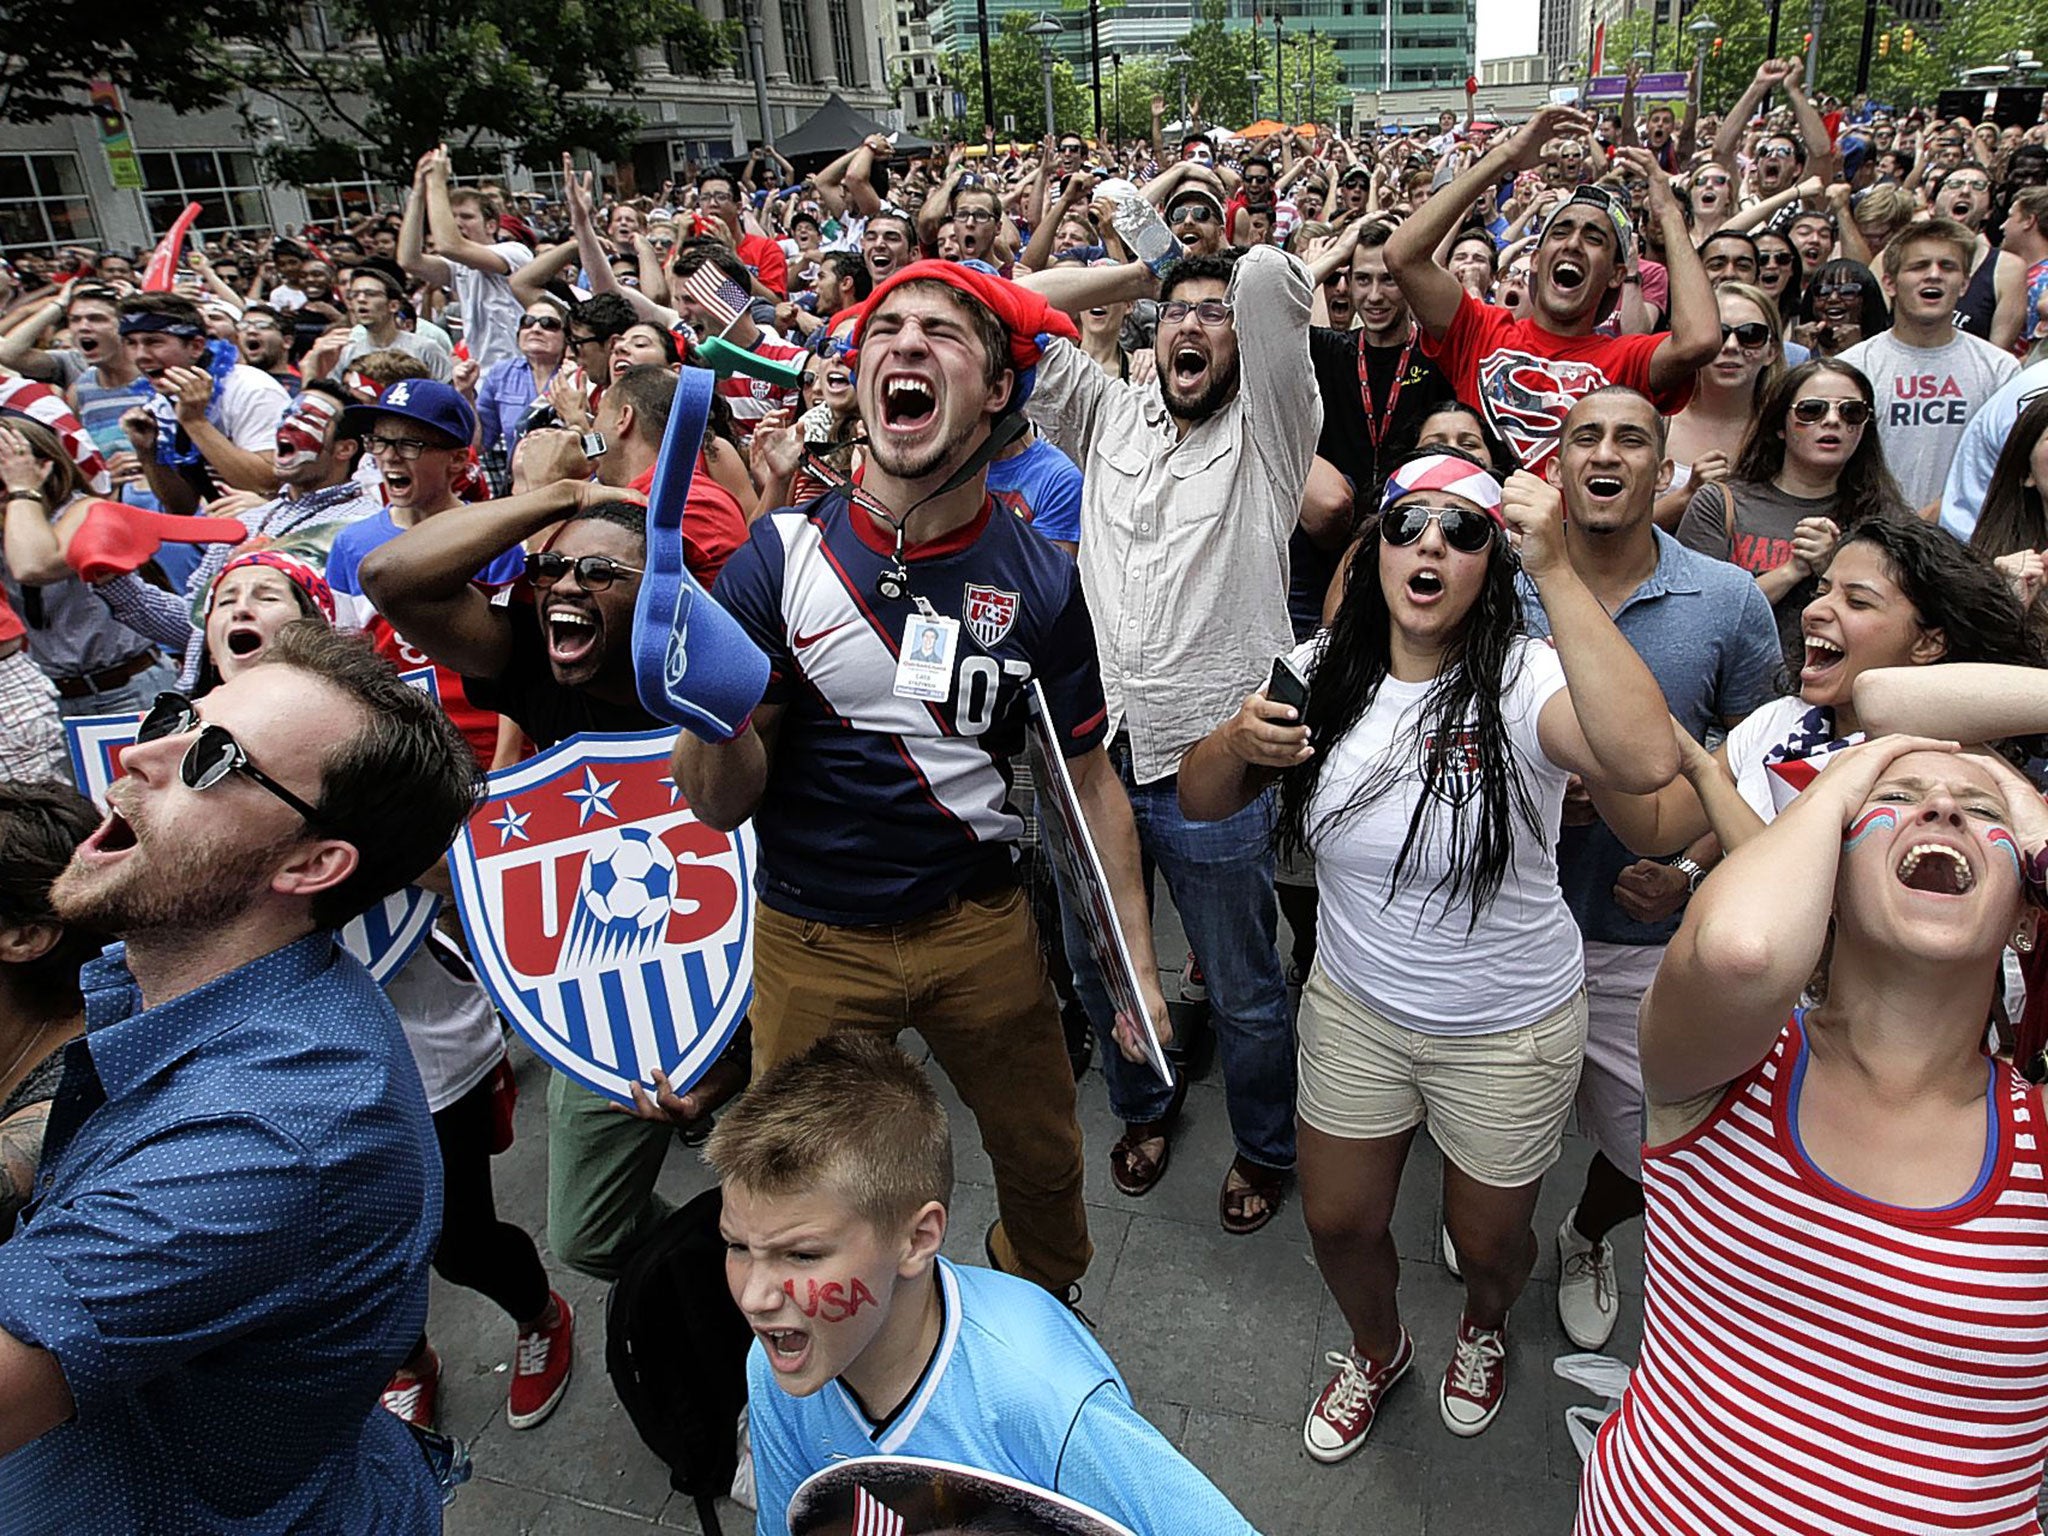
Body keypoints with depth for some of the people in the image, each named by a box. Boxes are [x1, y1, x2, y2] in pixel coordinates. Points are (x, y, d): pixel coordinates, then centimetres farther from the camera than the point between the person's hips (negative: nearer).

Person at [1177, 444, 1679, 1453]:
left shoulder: (1521, 684, -22)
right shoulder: (1325, 672, -8)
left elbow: (1646, 760, -43)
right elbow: (1199, 801, -2)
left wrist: (1555, 571, -43)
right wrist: (1239, 742, -25)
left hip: (1508, 1030, -3)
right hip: (1354, 1006, 3)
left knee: (1487, 1240, 20)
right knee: (1339, 1223, 19)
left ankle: (1484, 1329, 58)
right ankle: (1377, 1350, 54)